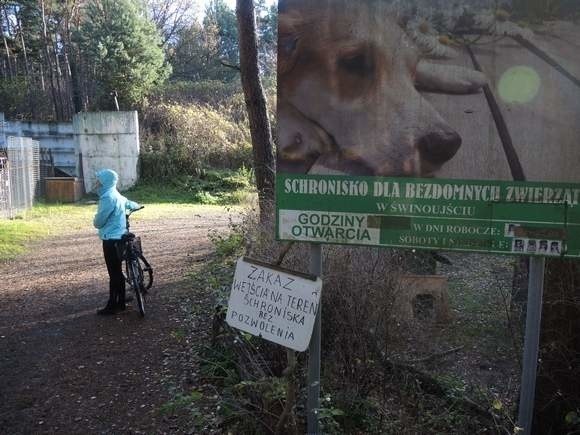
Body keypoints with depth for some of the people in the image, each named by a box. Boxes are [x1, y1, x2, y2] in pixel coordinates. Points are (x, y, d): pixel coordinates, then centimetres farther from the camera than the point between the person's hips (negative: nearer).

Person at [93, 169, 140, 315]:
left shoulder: (108, 198, -18)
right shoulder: (116, 196, 11)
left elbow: (98, 221, -17)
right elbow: (130, 204, 31)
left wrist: (96, 223, 7)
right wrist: (136, 206, 55)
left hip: (111, 240, -10)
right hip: (118, 238, 10)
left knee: (114, 274, -3)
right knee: (117, 272, 14)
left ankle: (112, 306, 3)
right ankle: (120, 303, 22)